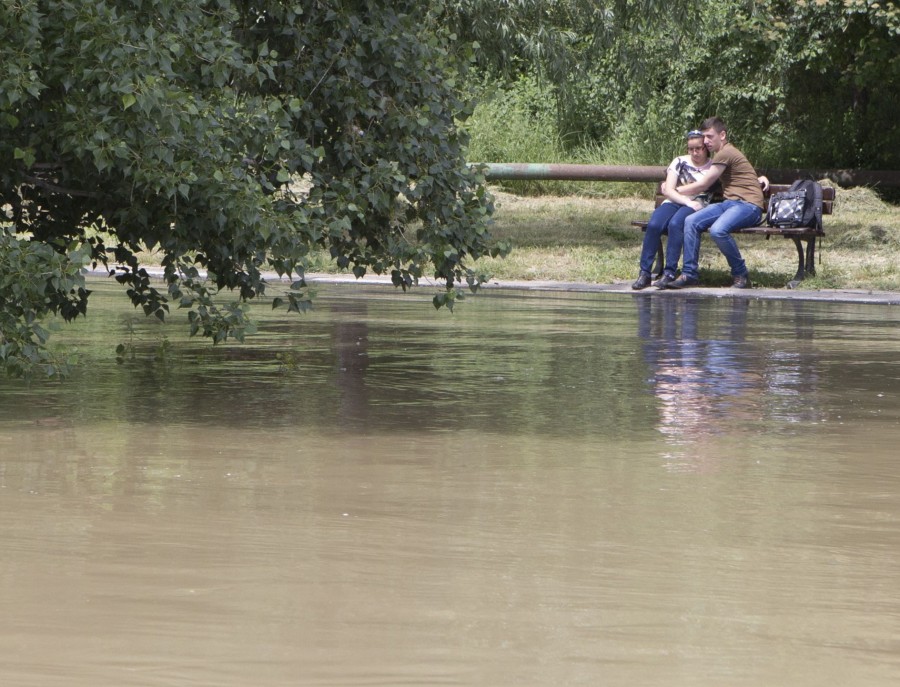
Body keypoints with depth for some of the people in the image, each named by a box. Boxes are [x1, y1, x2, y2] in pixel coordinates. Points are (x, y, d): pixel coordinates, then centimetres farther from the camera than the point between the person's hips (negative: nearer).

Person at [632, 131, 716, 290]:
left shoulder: (714, 167, 15)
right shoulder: (680, 162, 14)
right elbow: (668, 190, 4)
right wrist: (688, 202, -10)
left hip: (697, 206, -2)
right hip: (673, 203, 2)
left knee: (675, 224, -35)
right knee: (653, 225, -30)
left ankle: (669, 273, -35)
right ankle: (644, 273, -26)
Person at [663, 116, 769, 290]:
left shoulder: (725, 154, -9)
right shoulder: (722, 153, 23)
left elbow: (703, 185, -4)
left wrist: (675, 190, 8)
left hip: (749, 204, -9)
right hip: (730, 203, 9)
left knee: (718, 230, -36)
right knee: (691, 222, -11)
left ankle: (741, 274, -17)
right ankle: (690, 274, -9)